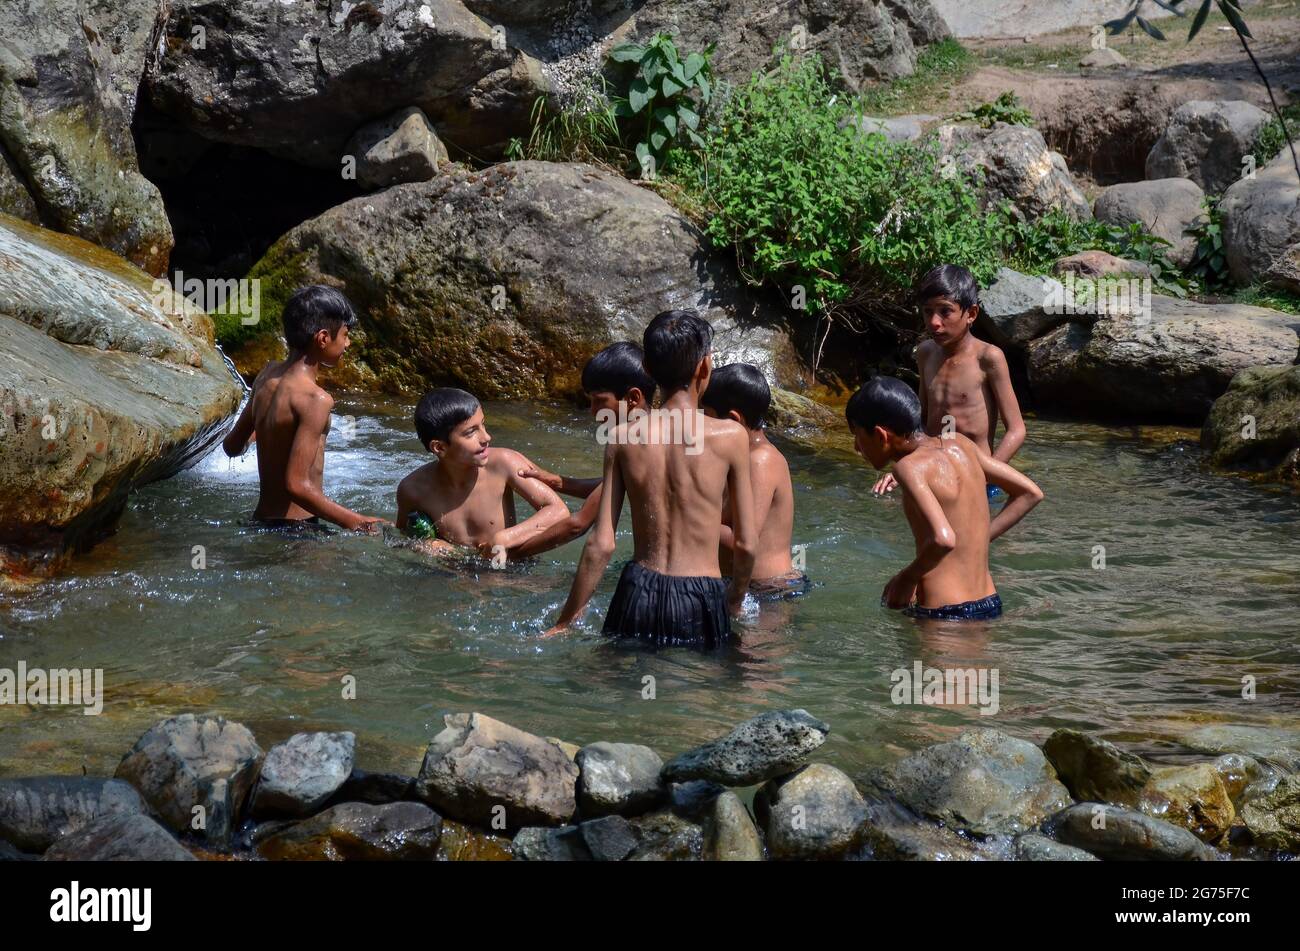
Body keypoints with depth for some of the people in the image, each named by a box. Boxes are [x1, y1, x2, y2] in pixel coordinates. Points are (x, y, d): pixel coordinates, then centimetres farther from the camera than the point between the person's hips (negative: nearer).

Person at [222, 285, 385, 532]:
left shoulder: (267, 376, 7)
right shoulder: (315, 399, -17)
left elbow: (233, 446, 19)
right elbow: (296, 485, -22)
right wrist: (355, 522, -17)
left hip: (261, 520, 9)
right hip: (295, 526, -9)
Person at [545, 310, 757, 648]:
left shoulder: (622, 437, -1)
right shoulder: (730, 436, -7)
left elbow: (601, 544, -3)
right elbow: (746, 544, -3)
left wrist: (564, 623, 6)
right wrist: (734, 601, 17)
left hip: (638, 594, 3)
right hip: (700, 601, -2)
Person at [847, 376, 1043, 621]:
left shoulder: (910, 466, -13)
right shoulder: (959, 444, 10)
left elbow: (943, 539, -28)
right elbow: (1030, 493, 16)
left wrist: (906, 578, -10)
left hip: (945, 614, -8)